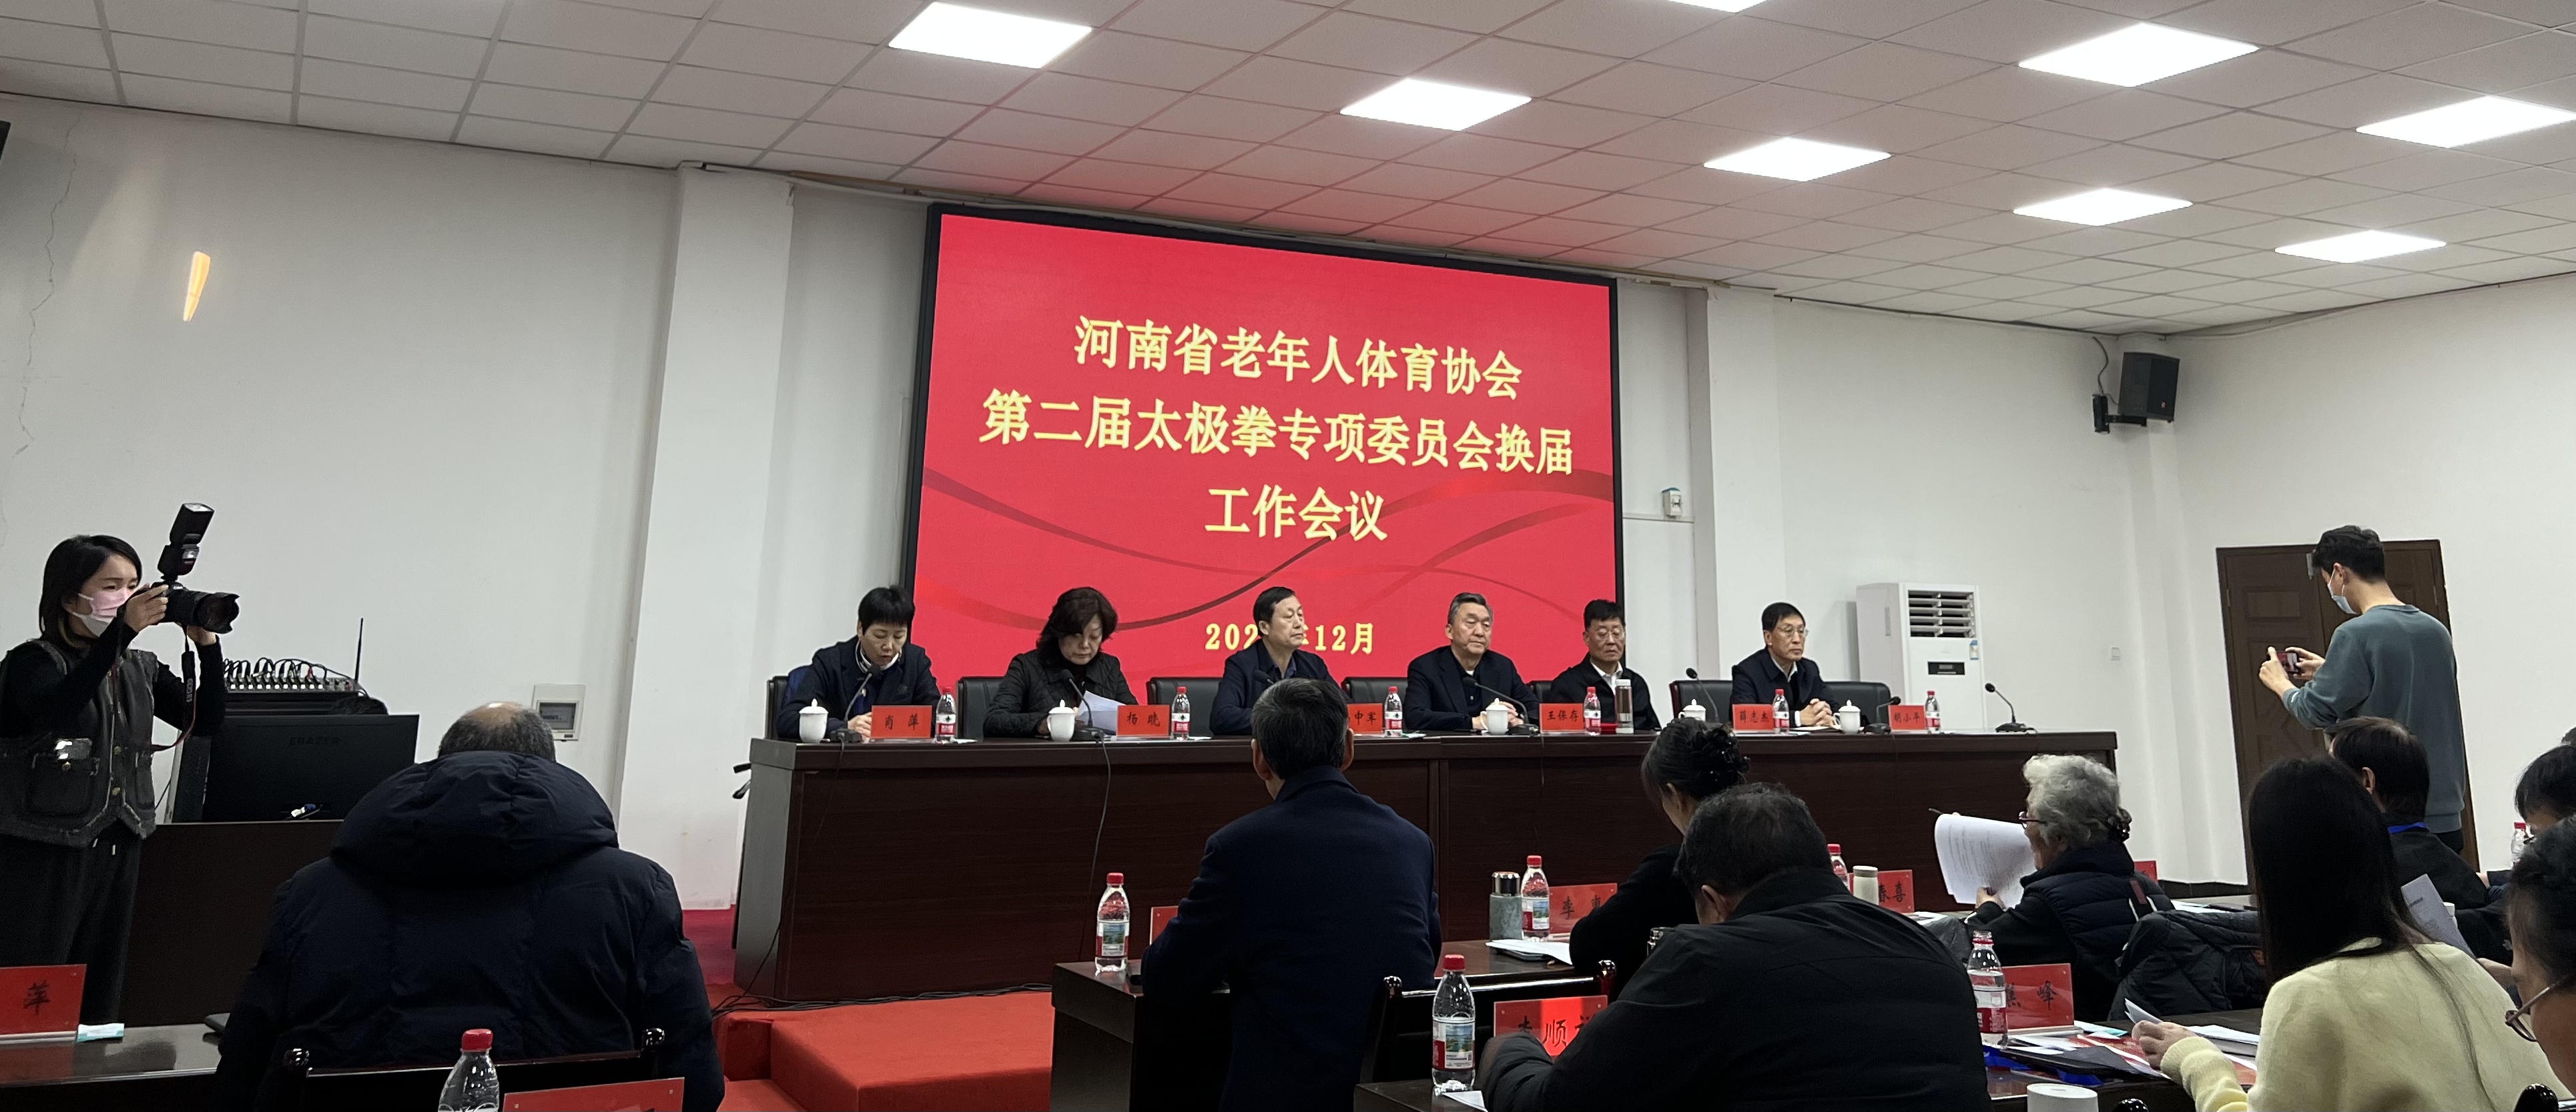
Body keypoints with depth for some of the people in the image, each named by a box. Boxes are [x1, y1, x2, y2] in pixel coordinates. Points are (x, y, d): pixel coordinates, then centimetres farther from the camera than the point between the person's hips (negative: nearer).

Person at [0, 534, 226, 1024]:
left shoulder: (142, 668, 10)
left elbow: (205, 721, 1)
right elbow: (57, 710, -29)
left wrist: (208, 646, -12)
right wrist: (123, 631, -37)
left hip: (119, 849, 6)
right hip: (45, 852, -5)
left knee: (100, 993, 11)